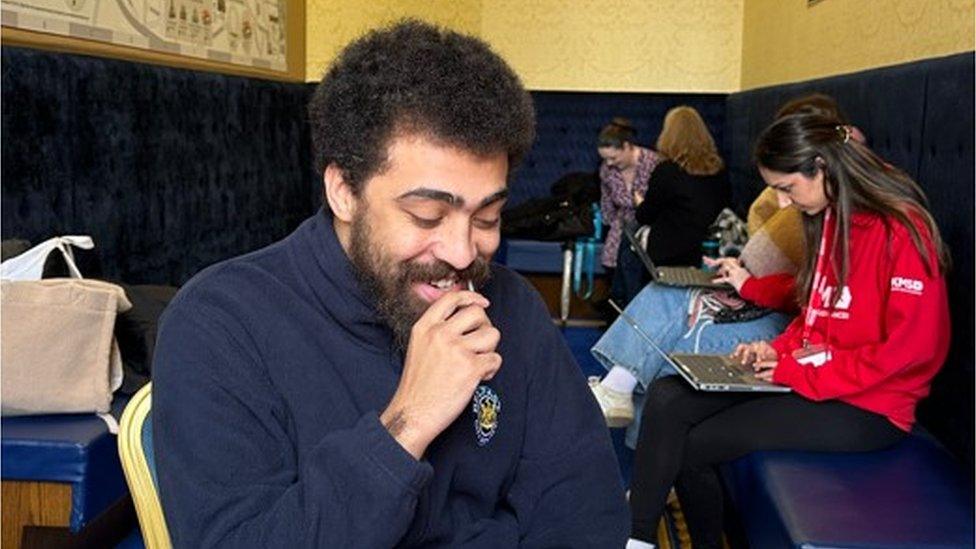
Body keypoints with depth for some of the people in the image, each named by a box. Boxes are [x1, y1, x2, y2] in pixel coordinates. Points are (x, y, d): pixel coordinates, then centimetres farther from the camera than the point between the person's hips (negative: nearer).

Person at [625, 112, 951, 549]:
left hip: (868, 405, -8)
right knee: (666, 399, -11)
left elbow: (910, 346, -20)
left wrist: (802, 373, -17)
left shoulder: (901, 230, -17)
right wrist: (779, 349, 3)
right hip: (806, 376, 8)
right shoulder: (831, 219, 10)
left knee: (692, 446, -14)